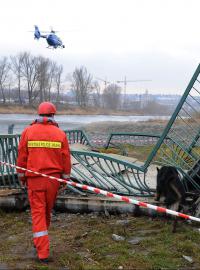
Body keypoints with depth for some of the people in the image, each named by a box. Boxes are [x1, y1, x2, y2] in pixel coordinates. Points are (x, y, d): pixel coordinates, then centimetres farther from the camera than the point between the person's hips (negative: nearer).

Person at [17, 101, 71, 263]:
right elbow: (66, 158, 0)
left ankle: (43, 253, -1)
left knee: (38, 213, 2)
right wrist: (65, 178, 11)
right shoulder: (60, 134, -3)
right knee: (47, 210, 19)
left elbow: (22, 156, 0)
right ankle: (41, 242, 39)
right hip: (53, 178, 2)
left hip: (34, 179, -2)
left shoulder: (28, 131, -5)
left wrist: (22, 176, 12)